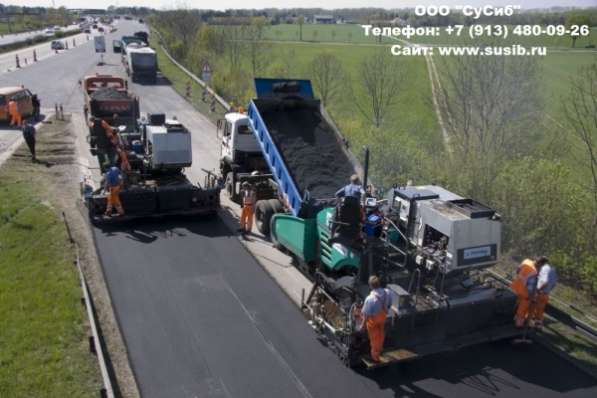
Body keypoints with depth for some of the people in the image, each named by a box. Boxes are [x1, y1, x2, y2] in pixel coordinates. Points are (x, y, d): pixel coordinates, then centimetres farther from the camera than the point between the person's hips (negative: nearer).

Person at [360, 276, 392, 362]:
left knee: (374, 337, 20)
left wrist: (363, 324, -10)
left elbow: (366, 314, -27)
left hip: (373, 318, -5)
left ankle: (375, 356, 42)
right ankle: (379, 350, 59)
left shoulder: (370, 299, -40)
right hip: (382, 316, 5)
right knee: (380, 334, 32)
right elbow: (389, 305, -5)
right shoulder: (387, 292, -25)